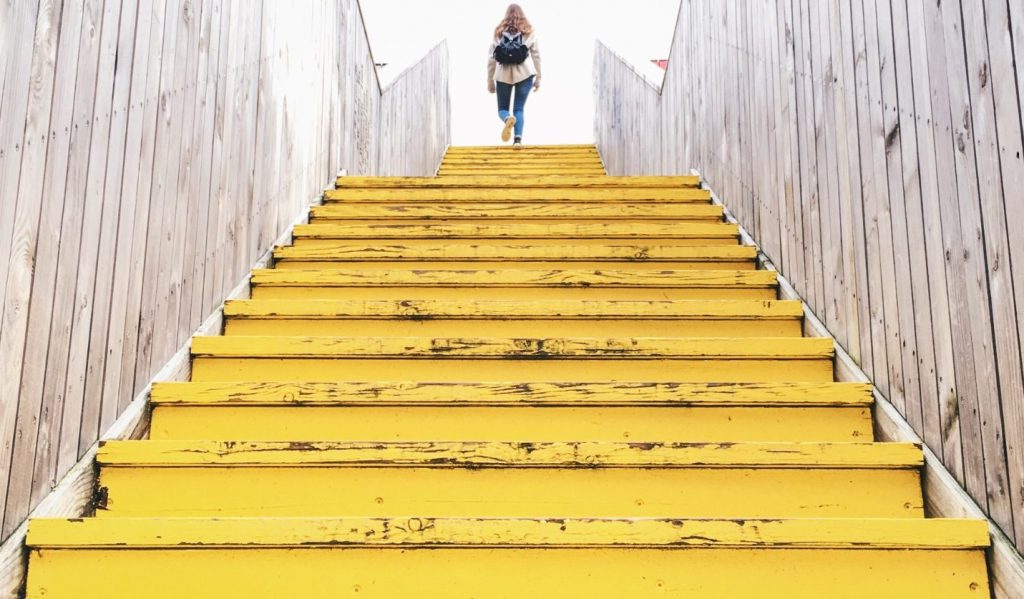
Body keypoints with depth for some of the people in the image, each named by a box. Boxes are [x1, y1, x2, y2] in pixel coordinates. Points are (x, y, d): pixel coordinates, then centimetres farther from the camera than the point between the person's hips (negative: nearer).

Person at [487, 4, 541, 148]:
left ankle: (508, 118, -25)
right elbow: (536, 56, 7)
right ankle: (518, 139, -10)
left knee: (502, 109, 10)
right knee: (519, 108, 7)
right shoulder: (529, 32, 8)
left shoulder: (499, 32, 9)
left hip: (503, 74, 0)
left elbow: (491, 58, 6)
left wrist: (490, 81, 12)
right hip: (524, 74, 0)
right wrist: (538, 78, 13)